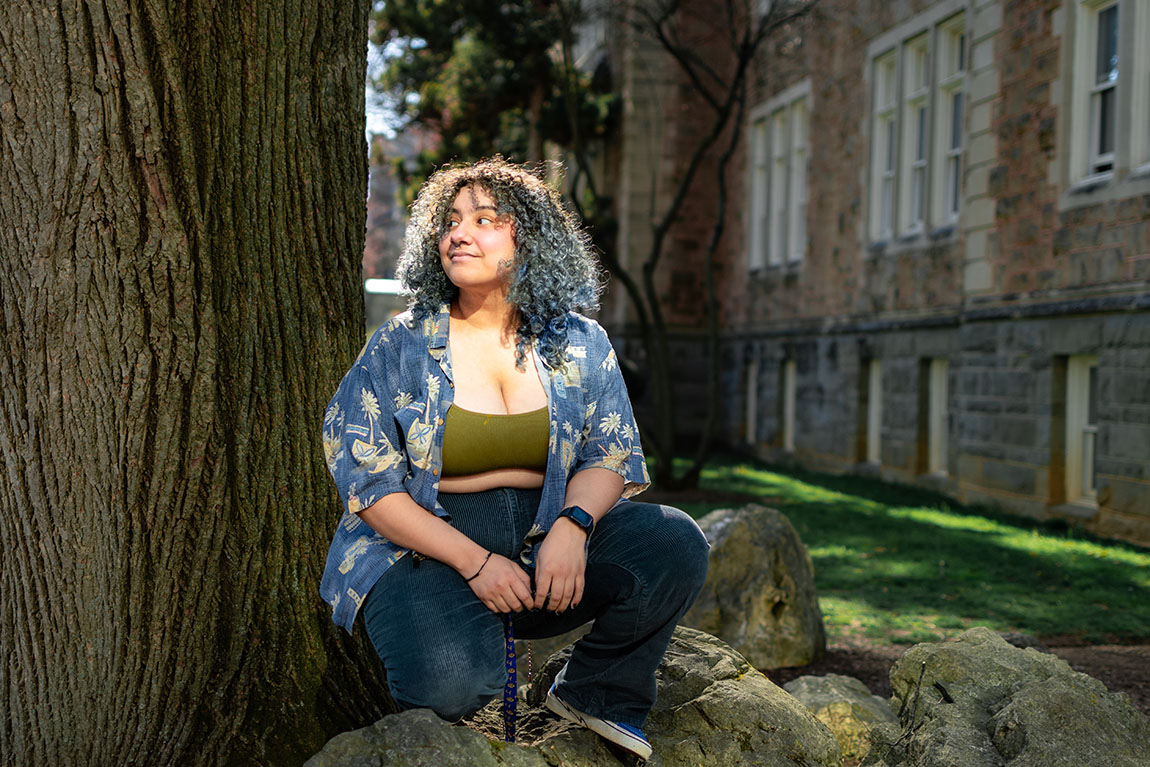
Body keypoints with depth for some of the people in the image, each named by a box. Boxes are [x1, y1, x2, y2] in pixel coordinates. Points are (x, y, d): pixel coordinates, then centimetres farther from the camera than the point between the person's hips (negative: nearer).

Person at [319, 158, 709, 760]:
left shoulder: (579, 345, 6)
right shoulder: (399, 348, -1)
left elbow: (609, 456, 4)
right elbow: (368, 483, -6)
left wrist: (572, 526, -20)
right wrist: (474, 562, -17)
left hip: (549, 544, 3)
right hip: (426, 551, -3)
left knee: (674, 543, -21)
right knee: (451, 683, -33)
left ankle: (595, 693, 2)